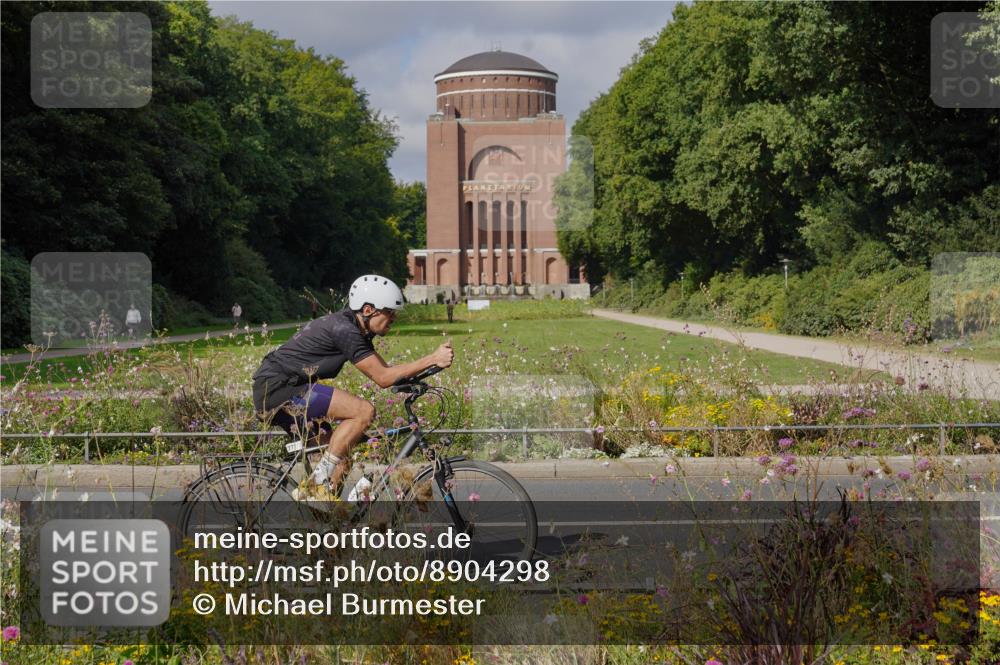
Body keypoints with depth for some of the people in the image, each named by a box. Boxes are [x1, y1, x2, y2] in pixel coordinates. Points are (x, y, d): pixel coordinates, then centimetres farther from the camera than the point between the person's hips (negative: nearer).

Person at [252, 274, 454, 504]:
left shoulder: (355, 329, 13)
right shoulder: (344, 330, -18)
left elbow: (385, 369, 16)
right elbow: (382, 378, -19)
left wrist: (430, 363, 3)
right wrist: (432, 359, -20)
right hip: (278, 389, -10)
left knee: (341, 459, 7)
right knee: (364, 411, -20)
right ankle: (317, 486, -15)